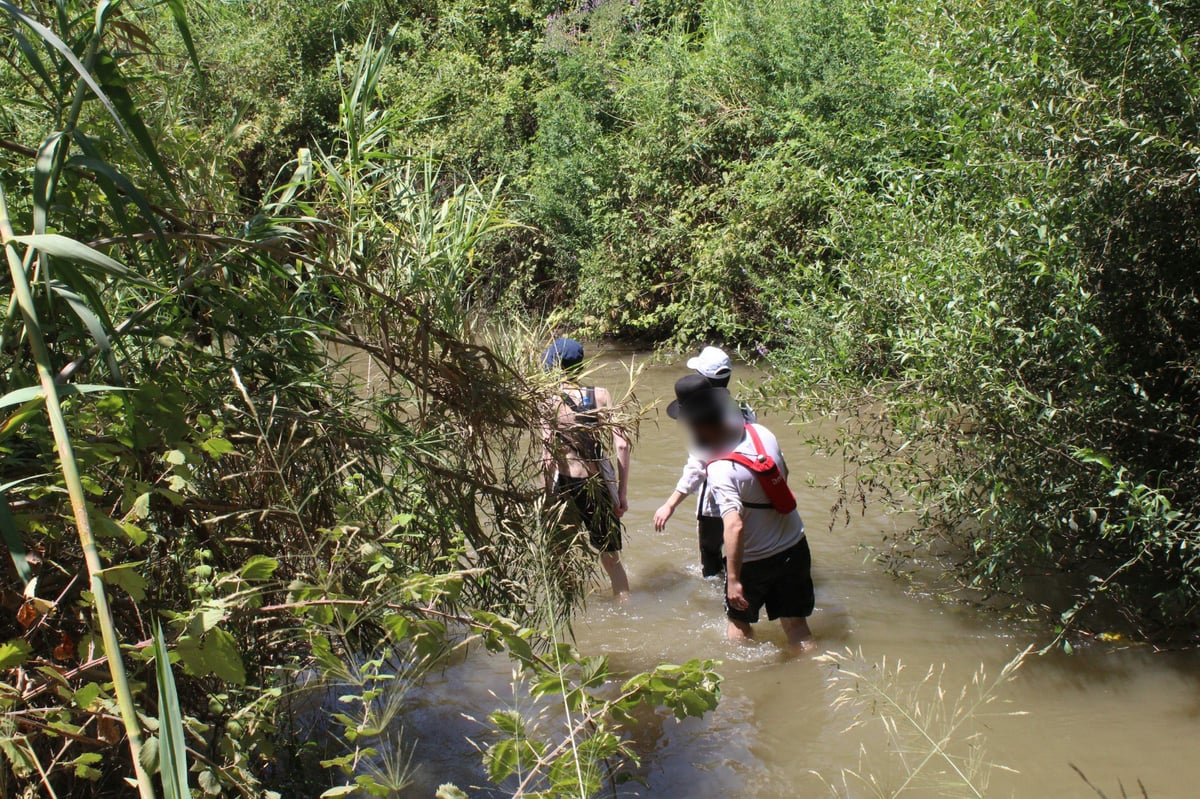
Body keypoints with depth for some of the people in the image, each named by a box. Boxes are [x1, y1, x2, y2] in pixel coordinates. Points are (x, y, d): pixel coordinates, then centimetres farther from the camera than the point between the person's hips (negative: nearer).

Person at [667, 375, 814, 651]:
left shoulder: (721, 469, -29)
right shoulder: (761, 432, -8)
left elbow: (734, 526, -35)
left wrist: (733, 579, -29)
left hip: (754, 560, -5)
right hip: (795, 547, 5)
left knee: (739, 620, 21)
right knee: (796, 624, 15)